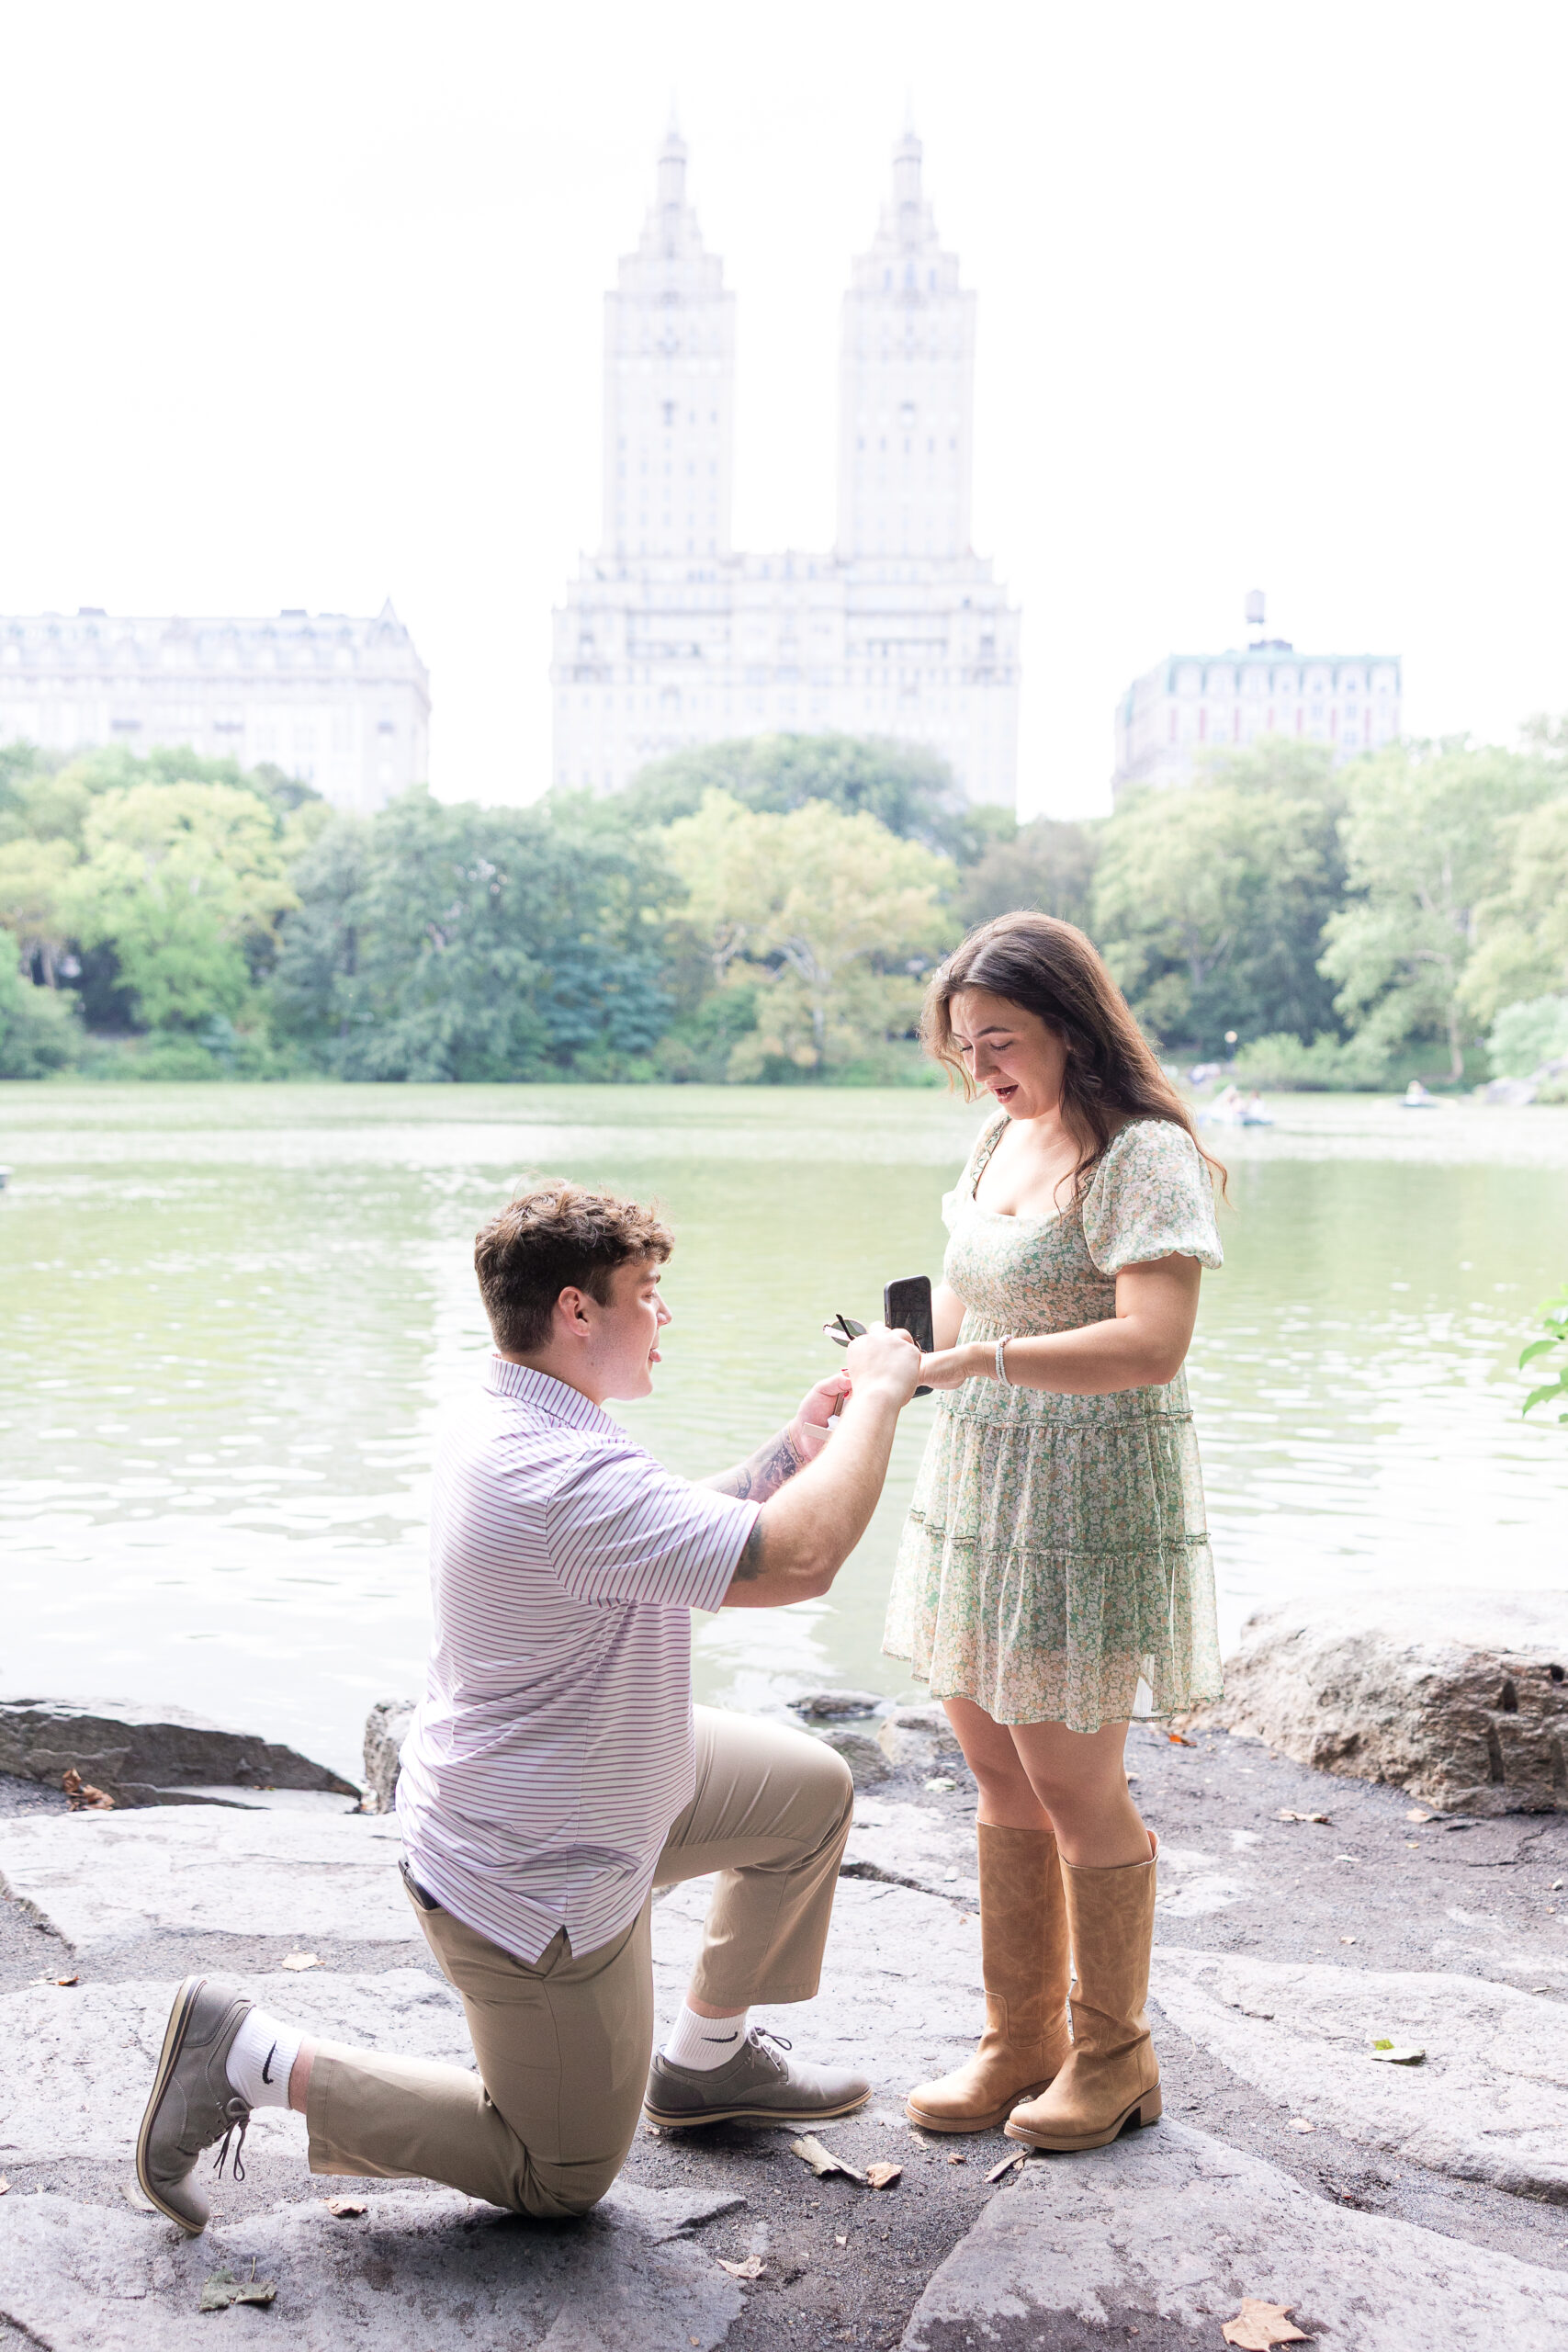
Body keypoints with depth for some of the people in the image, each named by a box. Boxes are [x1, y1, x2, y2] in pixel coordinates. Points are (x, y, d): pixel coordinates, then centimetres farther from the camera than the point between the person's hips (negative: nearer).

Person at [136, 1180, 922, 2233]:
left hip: (583, 1780, 10)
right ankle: (256, 2060, 9)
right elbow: (799, 1559, -40)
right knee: (564, 2178, 12)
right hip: (535, 1888, -10)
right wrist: (877, 1398, -26)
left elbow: (679, 1542, 11)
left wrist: (792, 1450, -2)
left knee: (812, 1788, 18)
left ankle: (708, 2059, 33)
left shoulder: (507, 1424, -1)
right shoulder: (566, 1479, -35)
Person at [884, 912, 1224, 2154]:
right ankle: (1019, 2041, 28)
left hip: (1090, 1502, -8)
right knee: (1000, 1773, 13)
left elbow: (1154, 1346, -27)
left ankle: (1113, 2053, 23)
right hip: (978, 1487, 8)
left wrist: (973, 1359, -31)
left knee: (1073, 1783, 2)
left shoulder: (1143, 1154, -16)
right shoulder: (1001, 1141, 9)